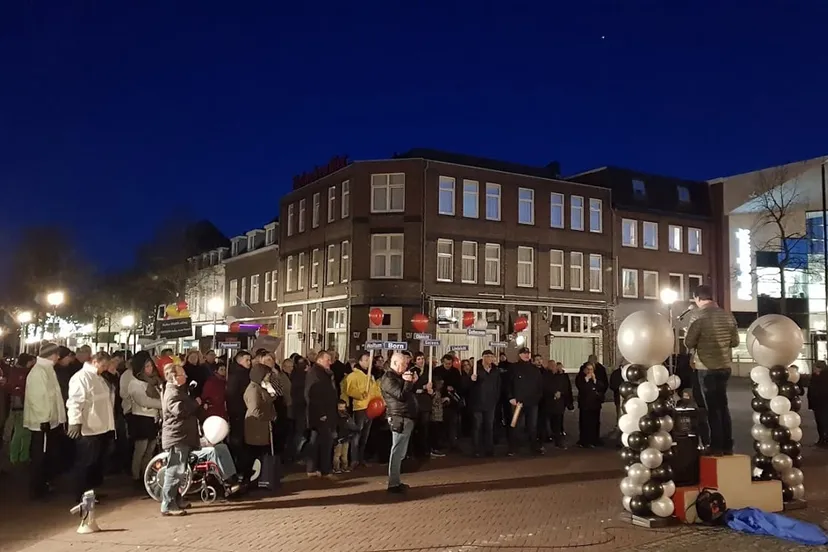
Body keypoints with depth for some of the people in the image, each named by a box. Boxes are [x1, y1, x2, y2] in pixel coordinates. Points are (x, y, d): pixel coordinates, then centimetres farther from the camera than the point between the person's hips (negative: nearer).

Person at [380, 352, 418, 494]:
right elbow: (401, 395, -21)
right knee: (398, 451, -9)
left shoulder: (399, 376, 20)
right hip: (399, 418, -11)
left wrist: (413, 382, 7)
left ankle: (395, 481, 21)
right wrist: (408, 382, -14)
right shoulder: (389, 378, -12)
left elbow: (409, 392, 22)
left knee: (400, 451, 14)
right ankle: (393, 484, -5)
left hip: (405, 417, 11)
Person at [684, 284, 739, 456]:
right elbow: (735, 342, 12)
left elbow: (688, 343, -10)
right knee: (722, 406, 16)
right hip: (725, 366, 6)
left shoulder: (699, 315, -12)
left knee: (712, 408, 3)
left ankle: (717, 447, 7)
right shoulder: (728, 315, 5)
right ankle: (727, 446, 20)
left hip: (707, 368, -5)